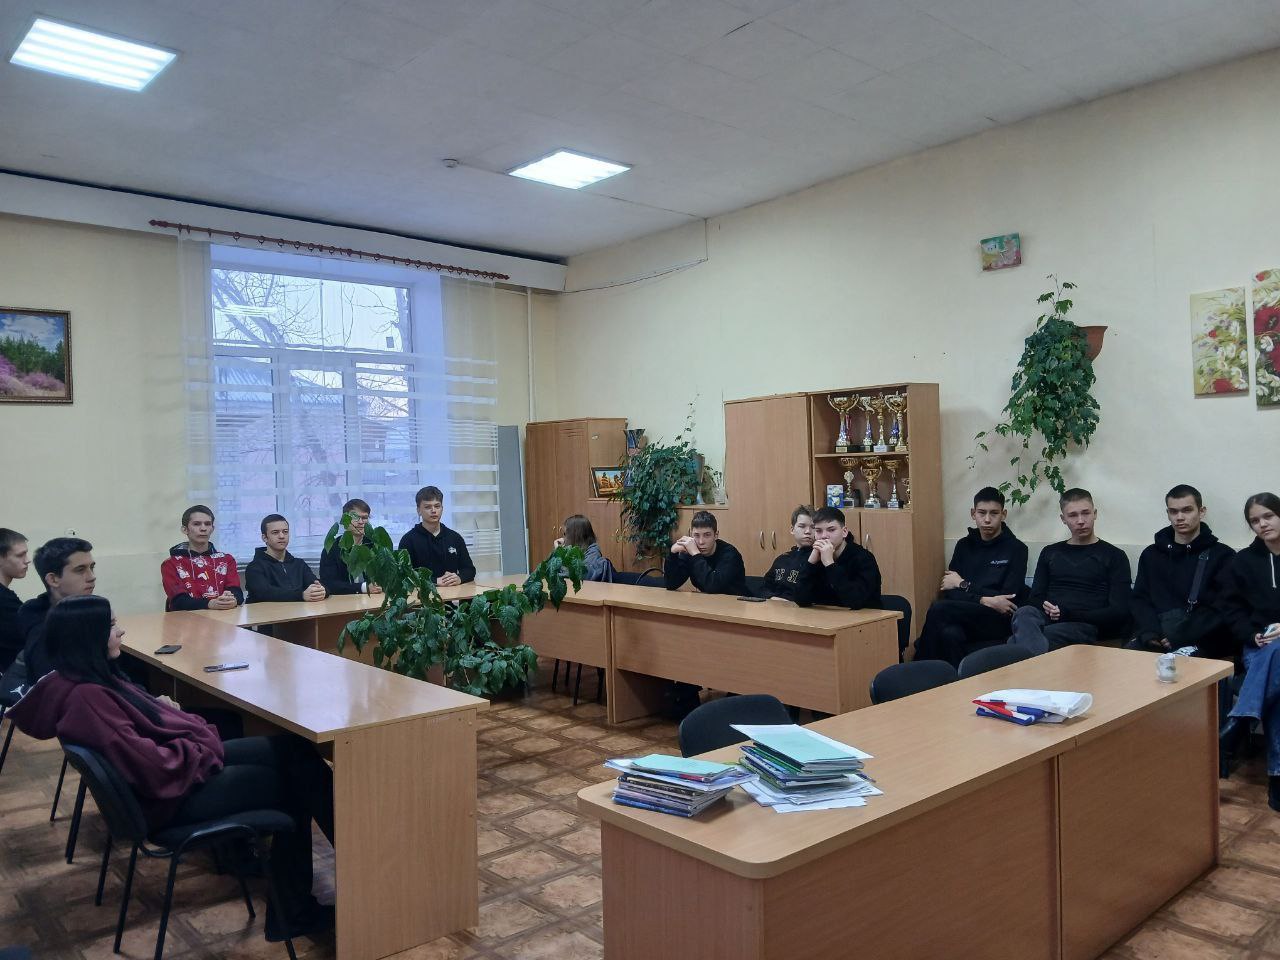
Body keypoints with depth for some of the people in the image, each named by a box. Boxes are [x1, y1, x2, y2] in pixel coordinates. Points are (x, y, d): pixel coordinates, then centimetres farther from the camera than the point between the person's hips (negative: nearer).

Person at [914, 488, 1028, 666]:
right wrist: (983, 600, -13)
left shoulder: (1016, 549, 4)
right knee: (950, 633, -36)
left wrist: (963, 585, -1)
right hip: (964, 618, 3)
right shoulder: (964, 545, 16)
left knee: (939, 609, -30)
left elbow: (1010, 598, -5)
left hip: (998, 622, -3)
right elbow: (948, 591, 6)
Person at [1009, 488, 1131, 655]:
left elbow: (1119, 613, 4)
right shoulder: (1050, 553, 26)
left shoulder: (1114, 556, 14)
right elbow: (1035, 598, 19)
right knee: (1025, 614, -38)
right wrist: (1046, 608, -7)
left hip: (1086, 627, -4)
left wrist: (1068, 614, -9)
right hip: (1046, 619, 4)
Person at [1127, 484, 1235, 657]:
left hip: (1199, 643, -3)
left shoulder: (1222, 555, 10)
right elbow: (1139, 600, 13)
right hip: (1154, 640, 3)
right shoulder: (1151, 554, 22)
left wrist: (1181, 636, -13)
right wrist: (1149, 632, -8)